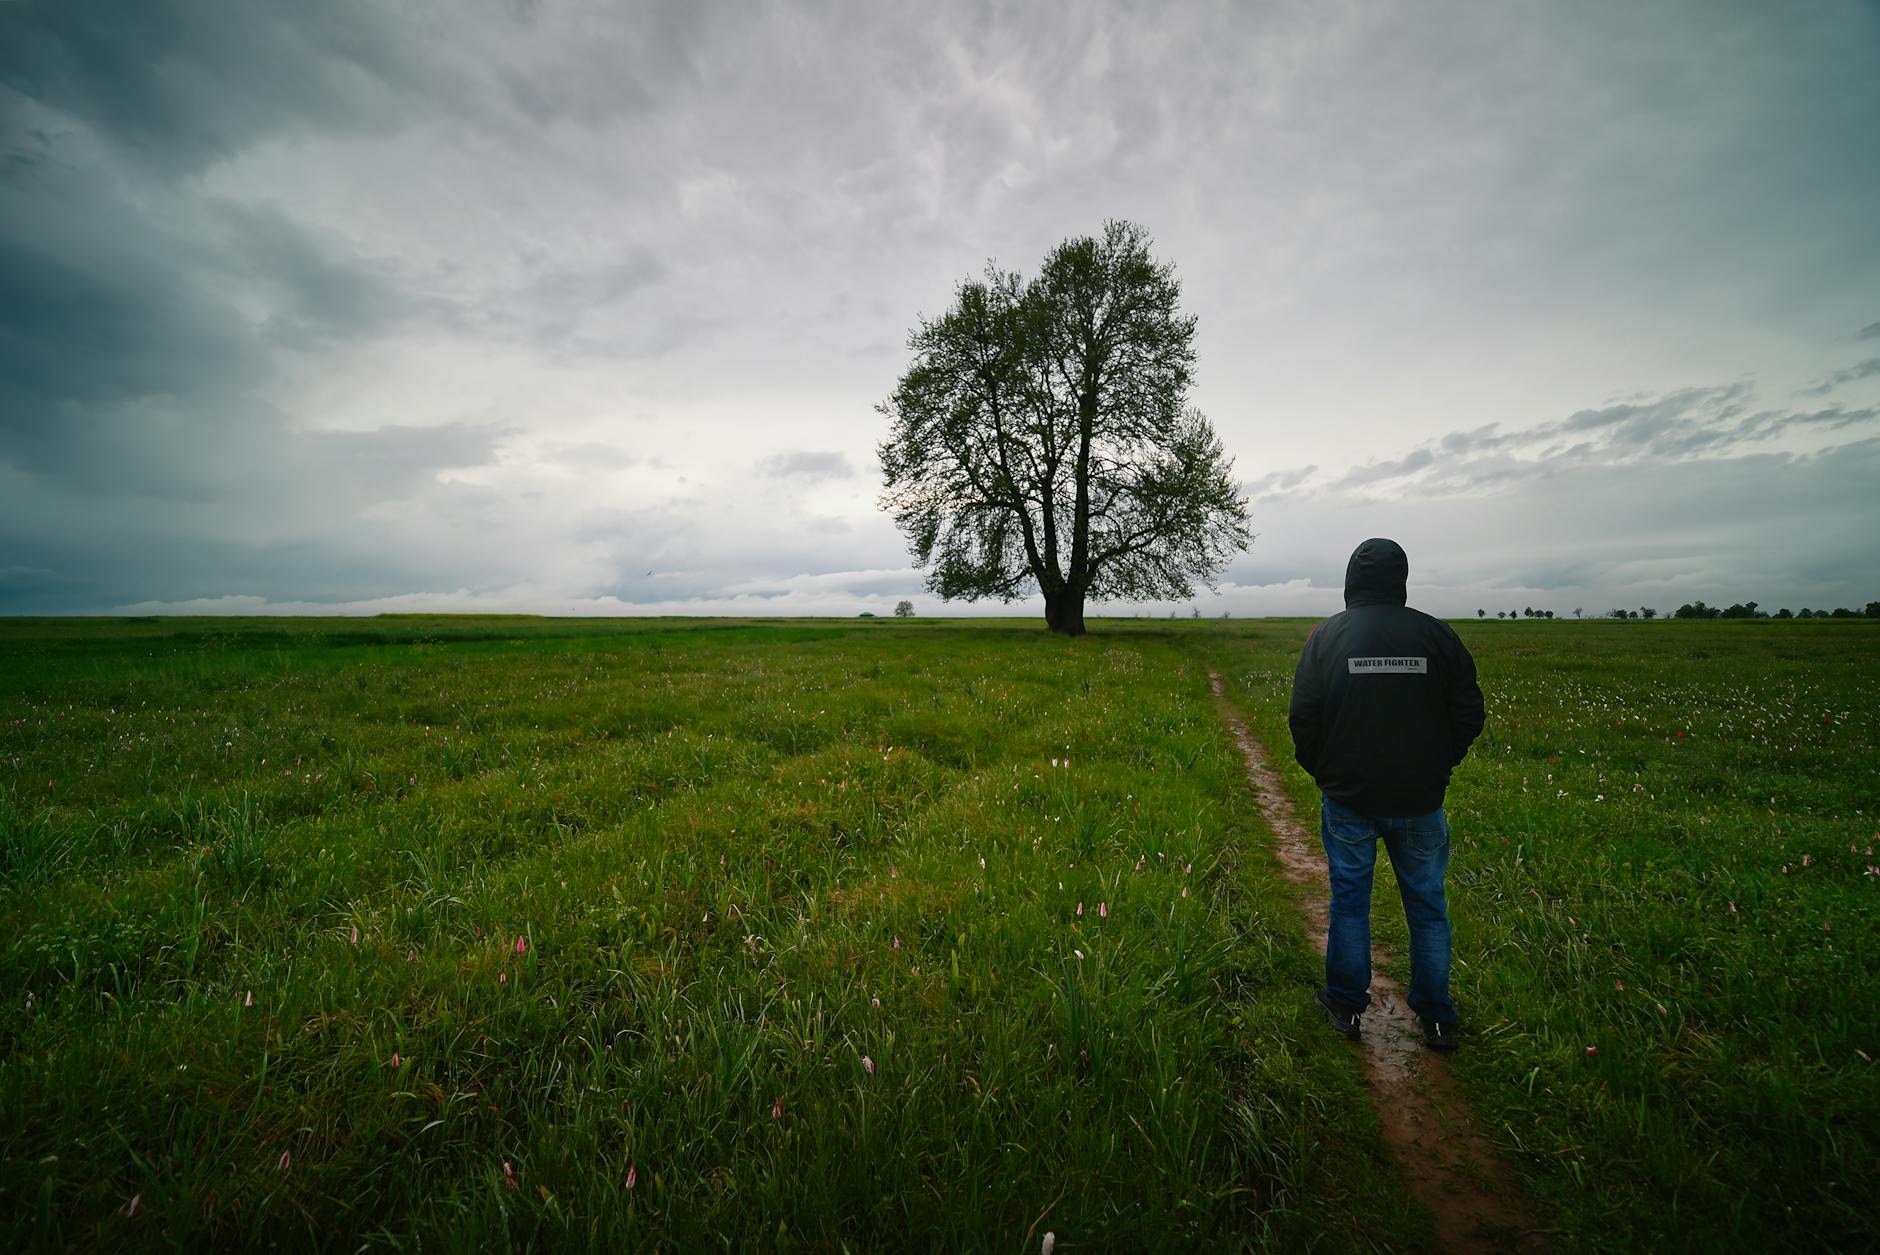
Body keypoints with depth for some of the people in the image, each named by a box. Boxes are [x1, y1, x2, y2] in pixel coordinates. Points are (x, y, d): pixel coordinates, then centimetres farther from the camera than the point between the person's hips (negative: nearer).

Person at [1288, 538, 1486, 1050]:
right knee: (1427, 906, 16)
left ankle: (1345, 1006, 25)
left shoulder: (1326, 635, -8)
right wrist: (1436, 767, 16)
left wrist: (1320, 770, 8)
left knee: (1349, 901, 12)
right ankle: (1436, 1018, 28)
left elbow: (1303, 716, -8)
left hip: (1348, 798, -1)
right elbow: (1469, 714, 3)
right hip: (1419, 801, 2)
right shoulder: (1437, 634, -3)